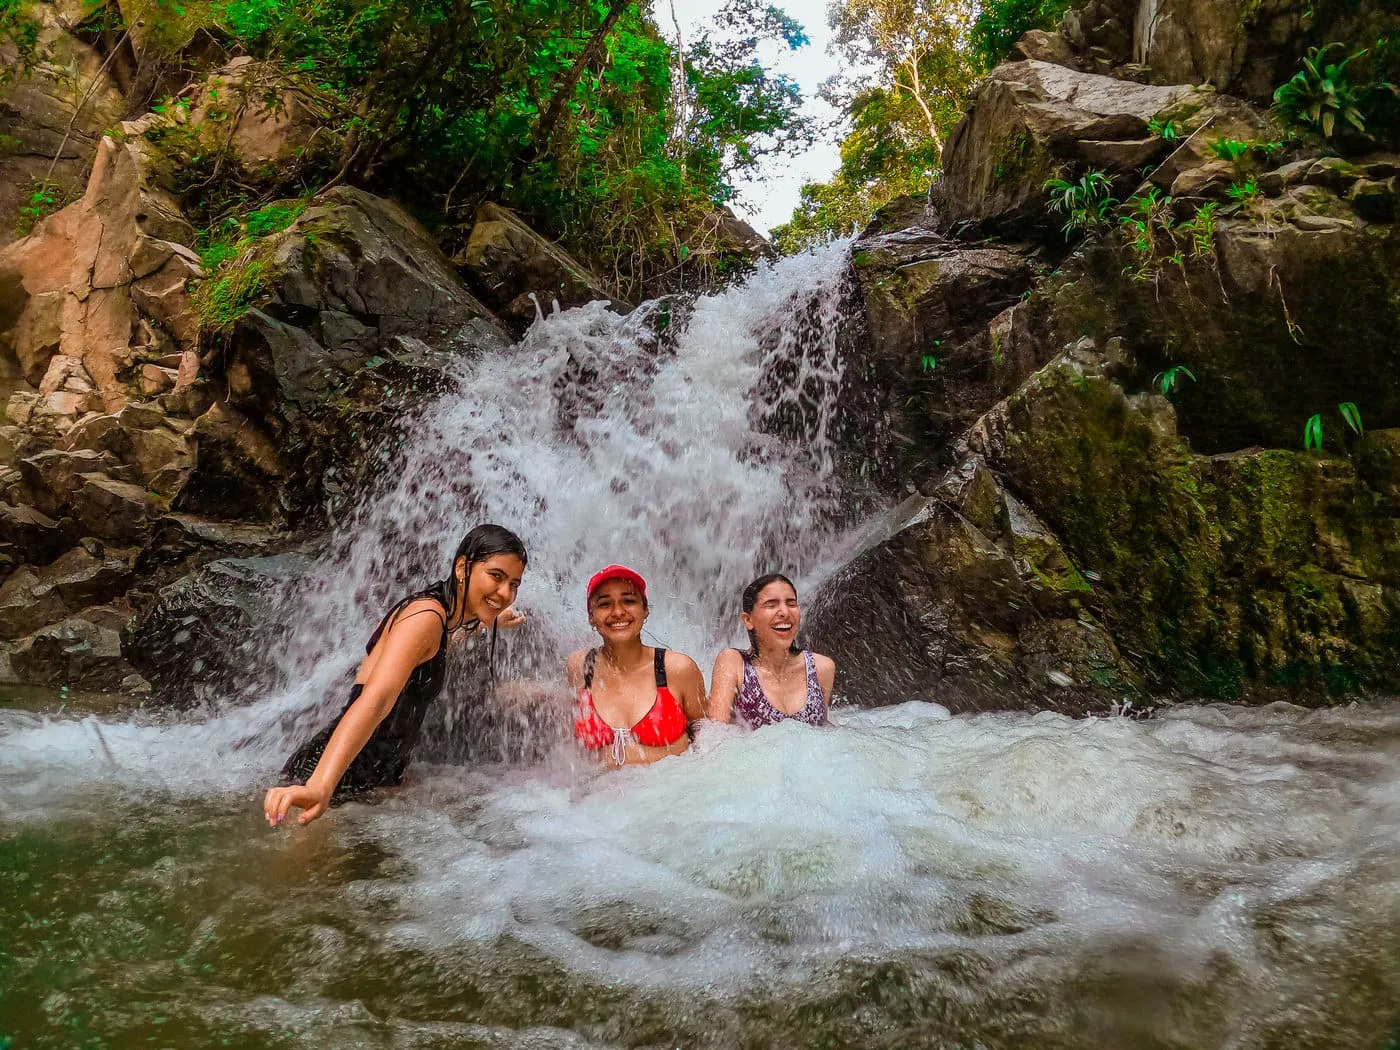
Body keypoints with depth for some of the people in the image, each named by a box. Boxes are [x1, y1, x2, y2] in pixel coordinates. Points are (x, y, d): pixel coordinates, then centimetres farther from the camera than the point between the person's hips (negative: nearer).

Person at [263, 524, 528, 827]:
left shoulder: (439, 611, 9)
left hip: (379, 775, 9)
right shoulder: (427, 617, -20)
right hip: (339, 777, -9)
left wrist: (489, 624, 45)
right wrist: (320, 786, -49)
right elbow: (376, 698, -37)